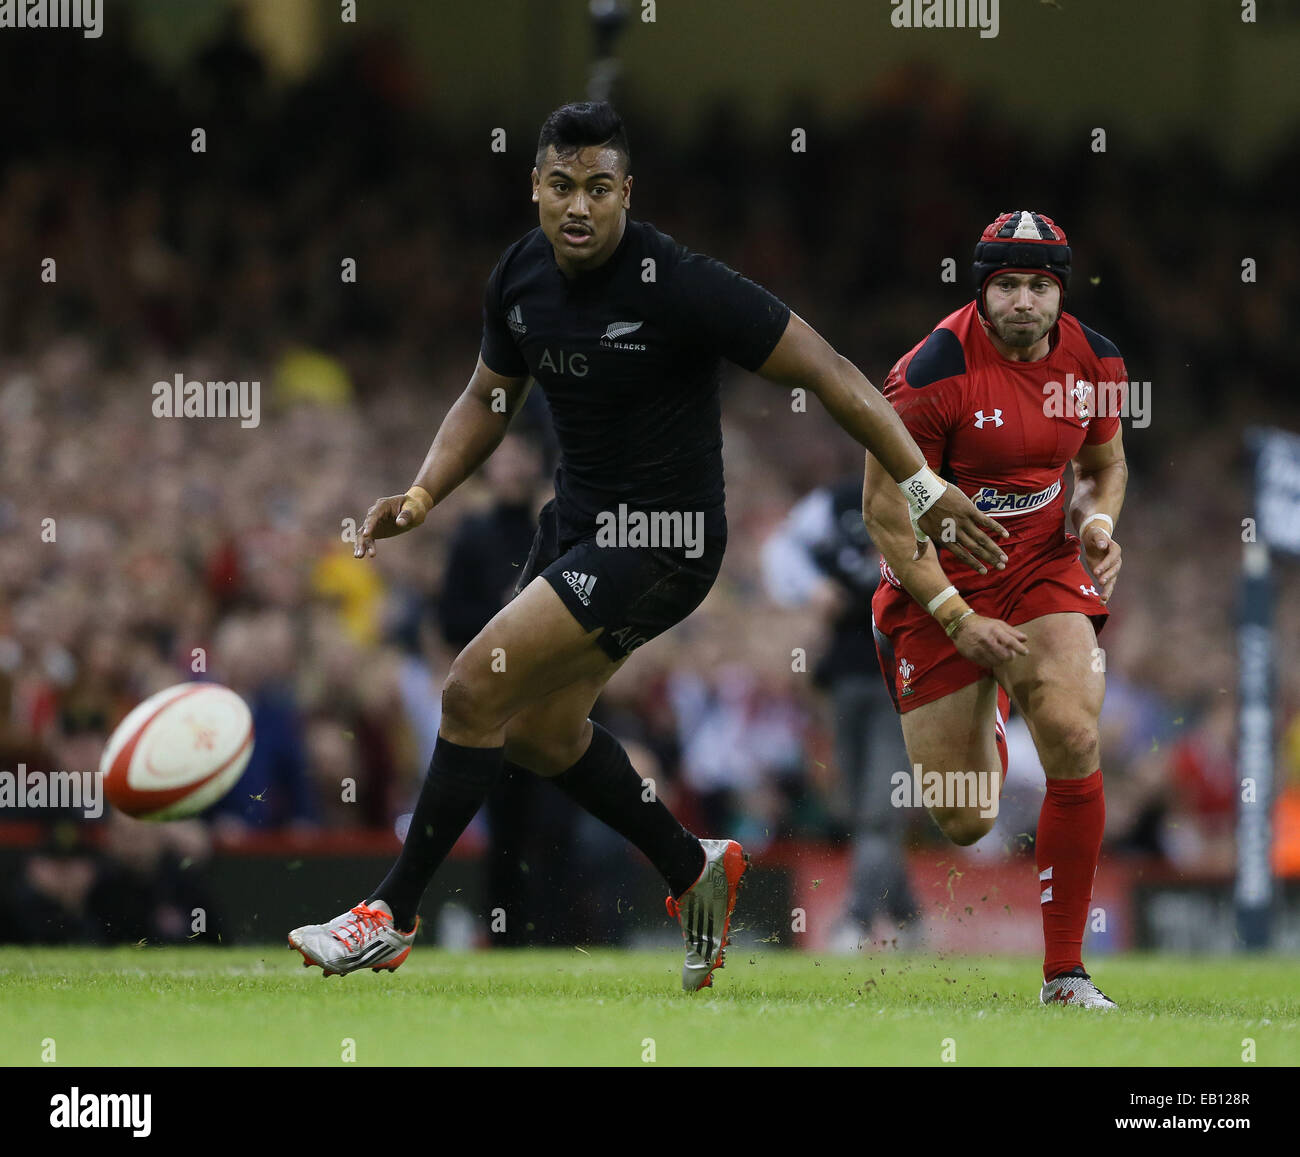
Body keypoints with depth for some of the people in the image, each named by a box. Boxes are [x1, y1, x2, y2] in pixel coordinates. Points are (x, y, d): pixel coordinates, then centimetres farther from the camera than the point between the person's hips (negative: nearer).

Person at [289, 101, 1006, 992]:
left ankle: (393, 916, -1)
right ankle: (695, 870, 38)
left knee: (475, 693, -14)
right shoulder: (521, 276, -3)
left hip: (661, 542, -8)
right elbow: (489, 398, 14)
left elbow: (825, 371, -20)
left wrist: (921, 485, -20)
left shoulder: (677, 284, -24)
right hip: (577, 518, 8)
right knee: (541, 732, 18)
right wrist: (423, 495, -1)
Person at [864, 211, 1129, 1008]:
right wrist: (958, 620, -17)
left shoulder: (1095, 361, -3)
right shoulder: (934, 372, -20)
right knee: (964, 824, 0)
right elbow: (885, 509, -14)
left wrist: (1099, 522, -6)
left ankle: (1065, 974, -11)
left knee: (1075, 741, -22)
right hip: (939, 583, -3)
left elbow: (1106, 462, 17)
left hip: (1044, 568, 3)